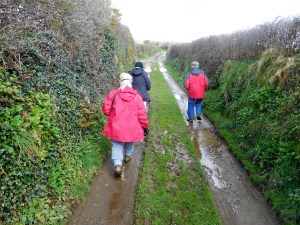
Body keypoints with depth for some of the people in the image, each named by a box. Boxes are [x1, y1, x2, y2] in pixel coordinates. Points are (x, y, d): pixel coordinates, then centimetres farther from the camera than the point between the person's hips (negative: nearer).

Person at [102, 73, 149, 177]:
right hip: (131, 127, 1)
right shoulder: (136, 96, -7)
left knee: (117, 144, 11)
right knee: (129, 141, 28)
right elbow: (142, 114, -7)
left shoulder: (113, 94, -8)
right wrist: (145, 126, 5)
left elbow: (106, 110, -4)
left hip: (116, 127, -1)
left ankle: (117, 164, -6)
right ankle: (128, 155, 48)